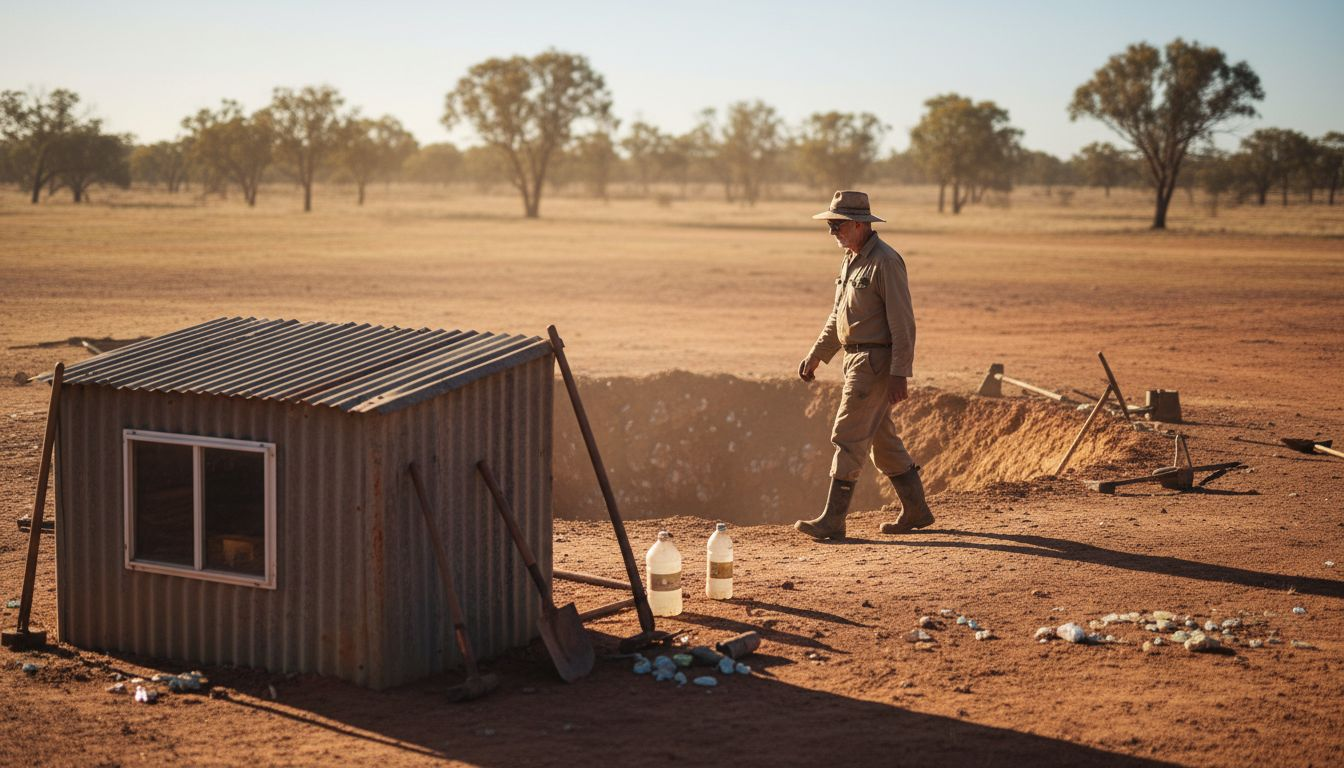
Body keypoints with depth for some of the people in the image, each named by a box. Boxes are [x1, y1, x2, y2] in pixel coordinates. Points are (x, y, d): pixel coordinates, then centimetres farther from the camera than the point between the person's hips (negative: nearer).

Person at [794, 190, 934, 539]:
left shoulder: (885, 261, -16)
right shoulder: (850, 260, 14)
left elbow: (902, 323, -19)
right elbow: (838, 316, 24)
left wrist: (900, 374, -22)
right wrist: (816, 355, 21)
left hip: (875, 362, -10)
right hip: (856, 359, 10)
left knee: (848, 438, -9)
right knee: (882, 439, 14)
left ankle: (833, 520, -6)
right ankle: (916, 510, 23)